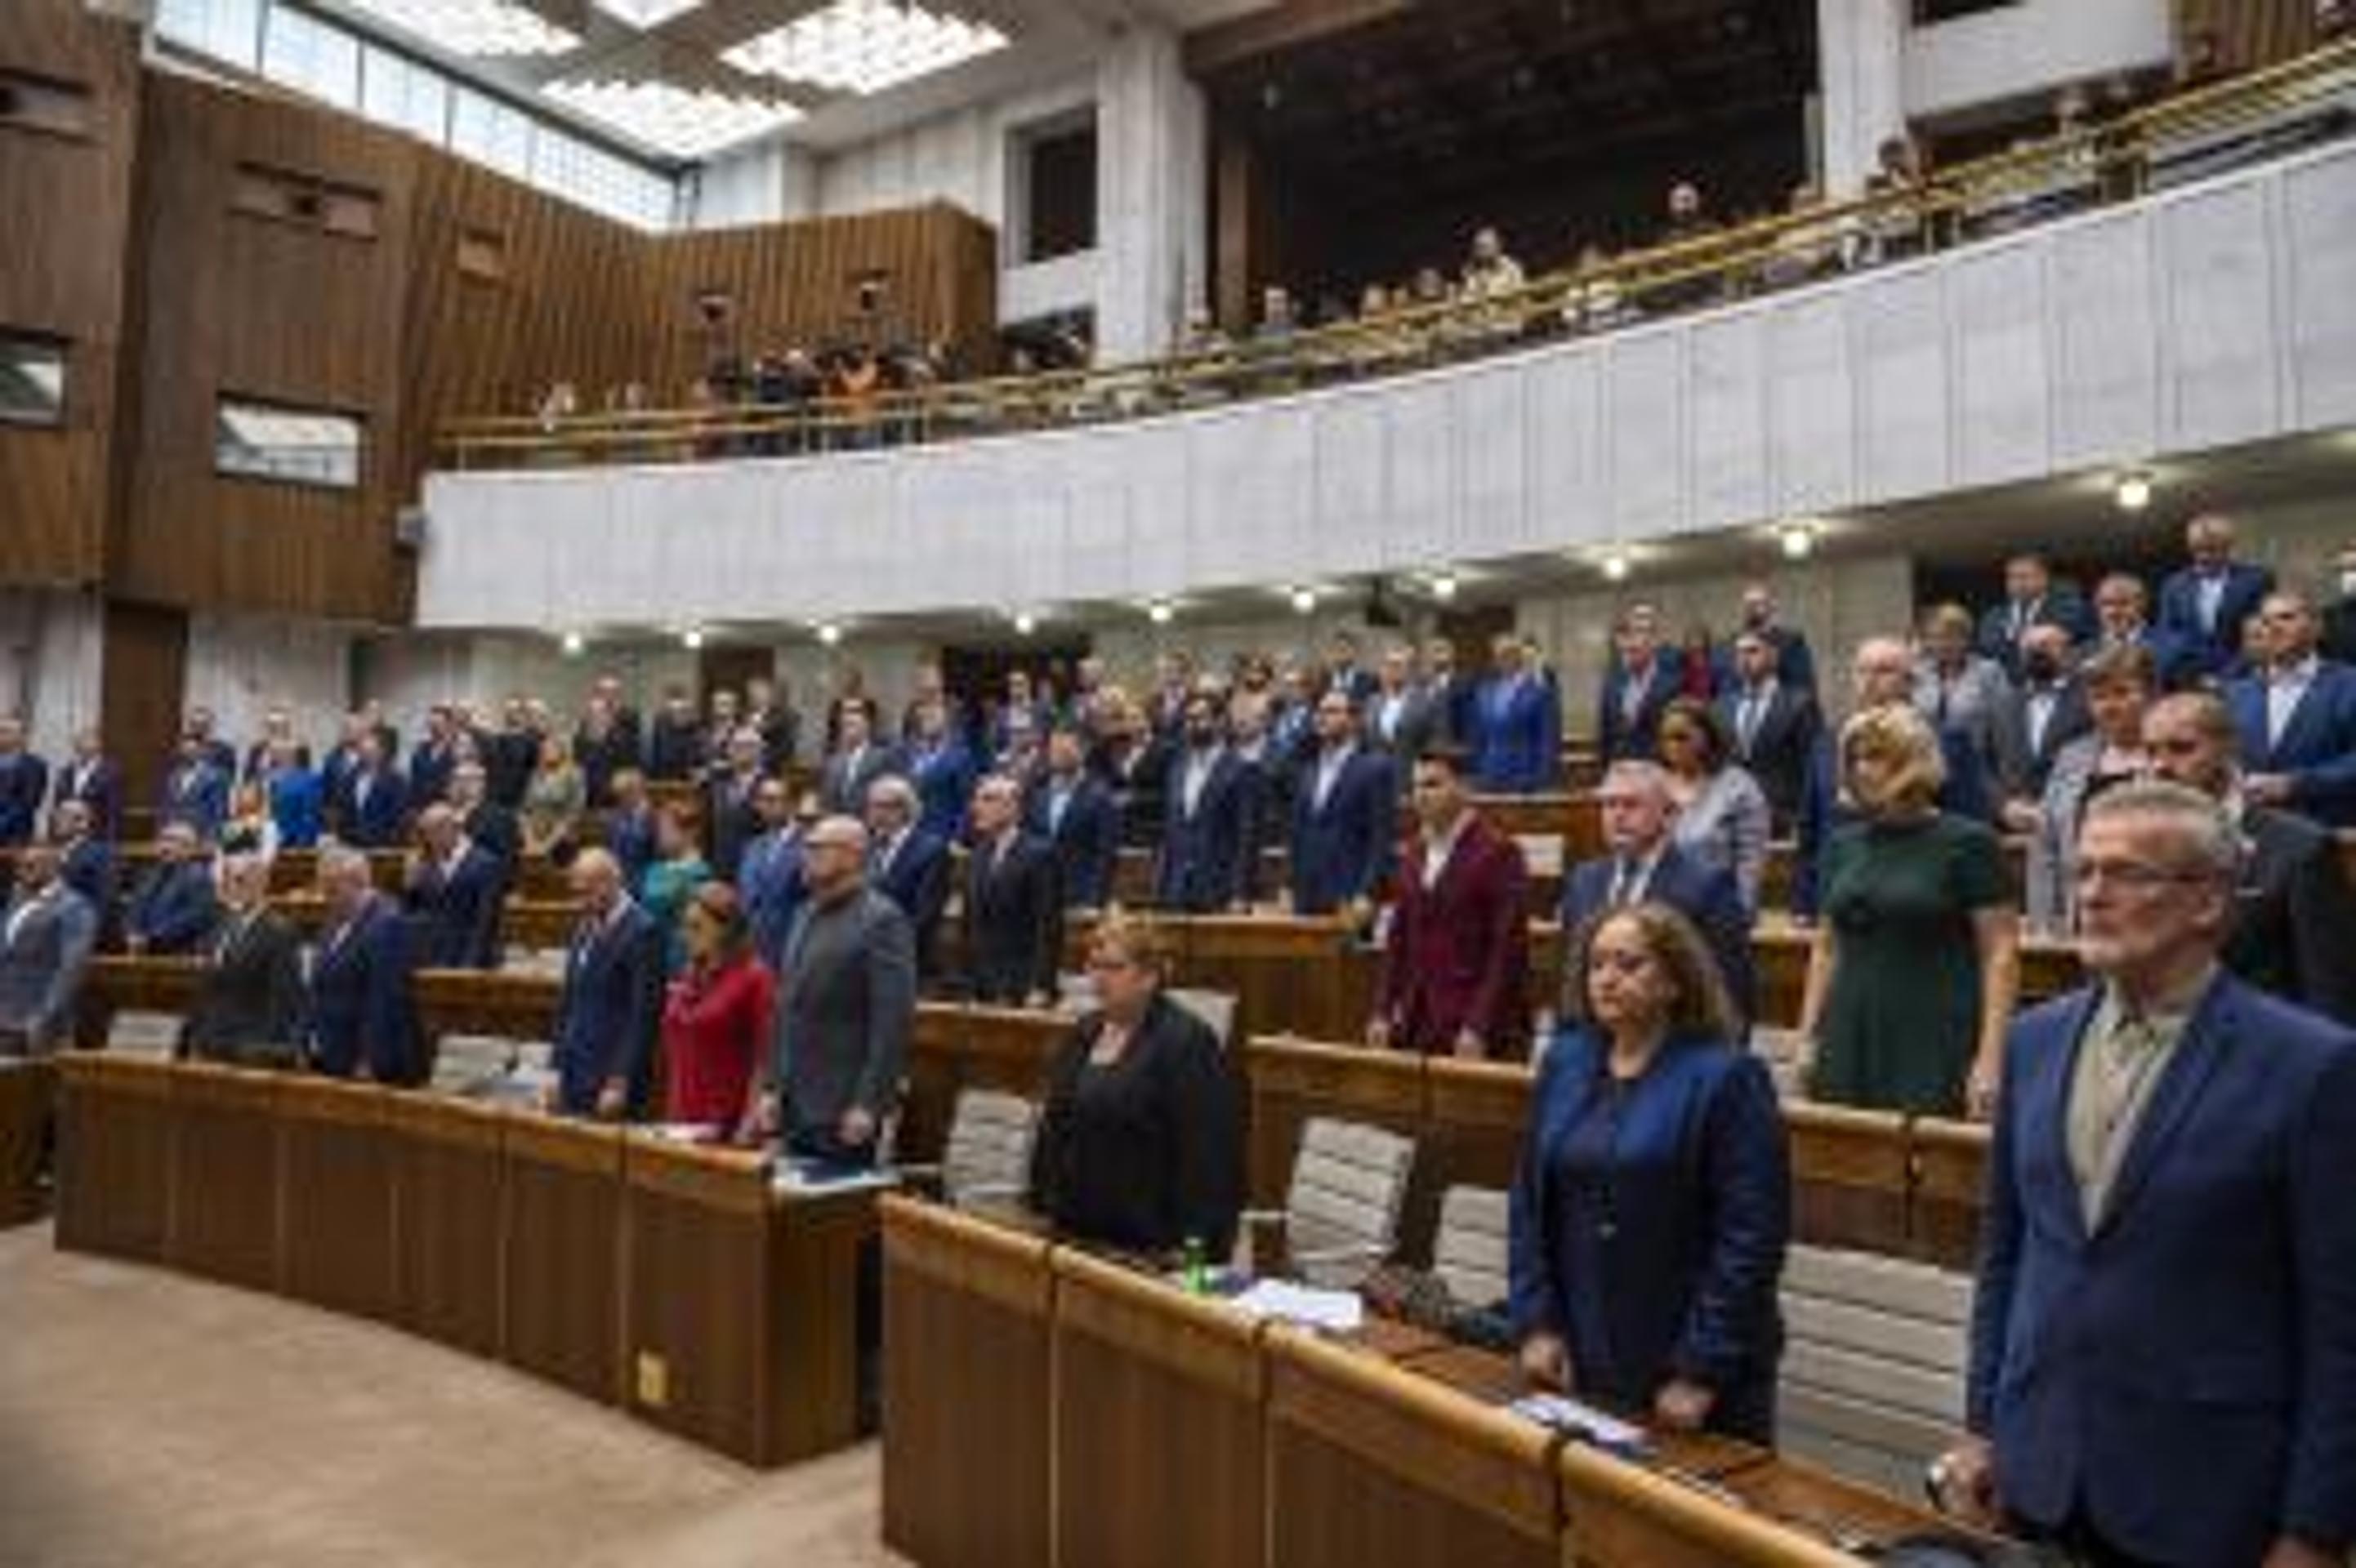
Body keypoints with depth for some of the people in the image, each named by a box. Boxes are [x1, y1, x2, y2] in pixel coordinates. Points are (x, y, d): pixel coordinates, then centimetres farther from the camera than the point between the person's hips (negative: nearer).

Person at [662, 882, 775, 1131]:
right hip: (682, 1121, 6)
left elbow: (765, 1058, -11)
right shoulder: (689, 977, 12)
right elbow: (673, 1050, 18)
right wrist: (670, 1116, 14)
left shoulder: (755, 978, -9)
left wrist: (751, 1122, -16)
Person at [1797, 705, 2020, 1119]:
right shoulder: (1844, 845, 11)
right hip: (1848, 1051, 4)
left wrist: (1990, 1057, -12)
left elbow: (2001, 952, -6)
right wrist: (1807, 1037, 8)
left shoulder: (1967, 843, -2)